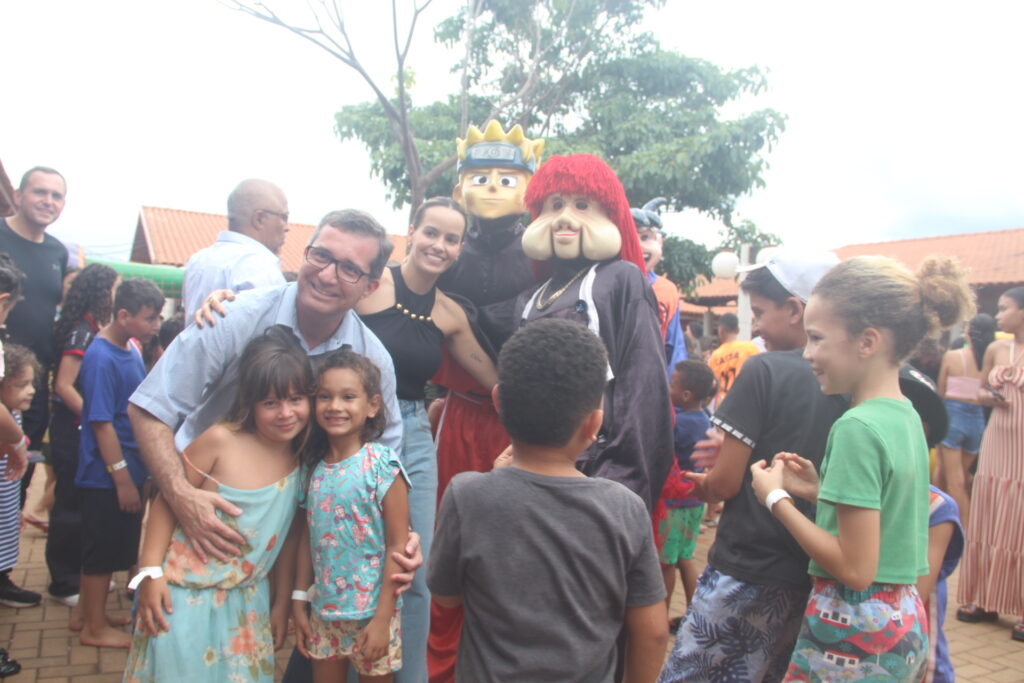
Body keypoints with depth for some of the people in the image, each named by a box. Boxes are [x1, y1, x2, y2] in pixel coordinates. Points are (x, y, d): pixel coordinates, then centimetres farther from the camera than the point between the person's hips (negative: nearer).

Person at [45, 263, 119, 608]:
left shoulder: (95, 330, 8)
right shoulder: (81, 333, -17)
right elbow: (64, 387, -21)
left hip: (86, 429, 8)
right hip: (74, 430, -8)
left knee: (83, 503, 17)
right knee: (71, 506, 2)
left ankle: (79, 572, 30)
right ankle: (64, 583, 14)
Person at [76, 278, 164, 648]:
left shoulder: (132, 347, 5)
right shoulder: (101, 358, -21)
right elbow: (101, 423, -21)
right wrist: (123, 478, -19)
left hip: (129, 469, 8)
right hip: (107, 476, -8)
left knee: (111, 548, 19)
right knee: (103, 550, 5)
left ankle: (90, 614, 34)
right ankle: (95, 627, 20)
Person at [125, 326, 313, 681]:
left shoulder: (301, 465, -3)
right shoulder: (221, 441, -17)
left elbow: (288, 536, 5)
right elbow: (166, 502, -11)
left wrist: (282, 602, 9)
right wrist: (150, 571, -14)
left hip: (247, 605, 4)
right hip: (186, 596, -4)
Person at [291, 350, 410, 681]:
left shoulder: (382, 465, -15)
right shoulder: (314, 465, 1)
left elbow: (397, 546, -14)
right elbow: (308, 537, 8)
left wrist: (383, 619, -15)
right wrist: (299, 600, 8)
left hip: (371, 613, -4)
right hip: (323, 612, 5)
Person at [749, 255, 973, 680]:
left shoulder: (858, 427, -22)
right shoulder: (906, 416, 5)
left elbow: (855, 569, -23)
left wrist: (776, 498, -15)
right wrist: (818, 491, 3)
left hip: (854, 631, -9)